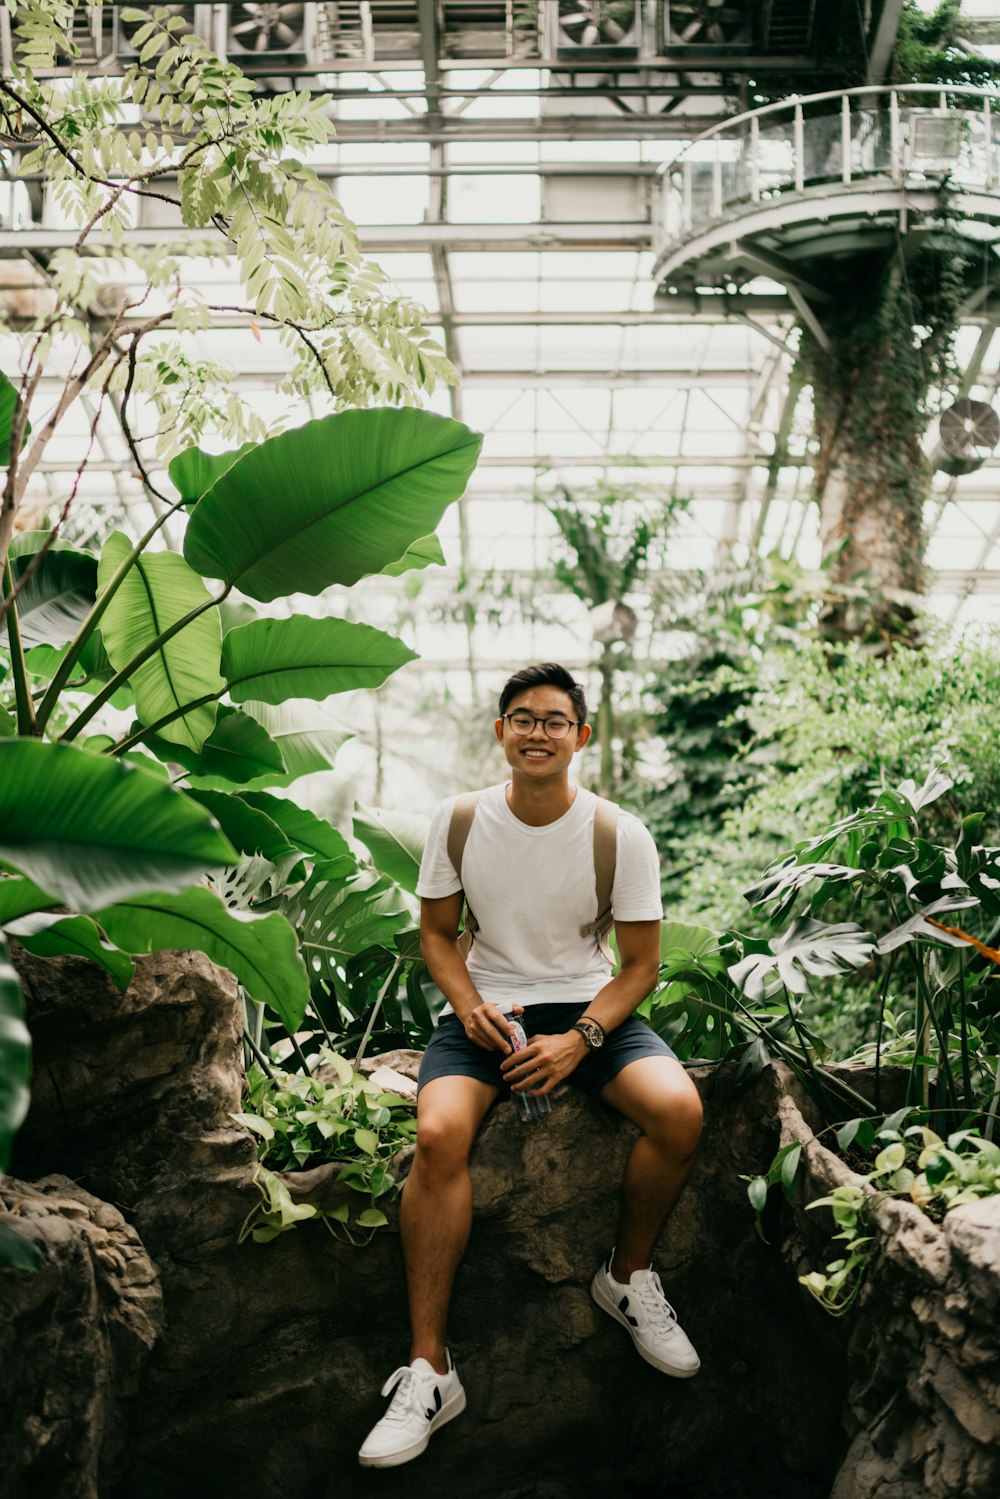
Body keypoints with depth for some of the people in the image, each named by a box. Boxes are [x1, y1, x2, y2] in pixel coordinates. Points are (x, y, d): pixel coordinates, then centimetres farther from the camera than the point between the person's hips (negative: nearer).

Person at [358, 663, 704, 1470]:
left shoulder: (622, 836, -8)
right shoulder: (458, 821, -4)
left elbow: (641, 964, -3)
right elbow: (437, 932, 7)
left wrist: (578, 1041, -19)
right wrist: (470, 1007, -12)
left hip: (590, 1006, 0)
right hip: (485, 1007, 0)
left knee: (680, 1109, -27)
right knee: (437, 1135, -29)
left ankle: (627, 1276, 3)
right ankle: (429, 1370, -20)